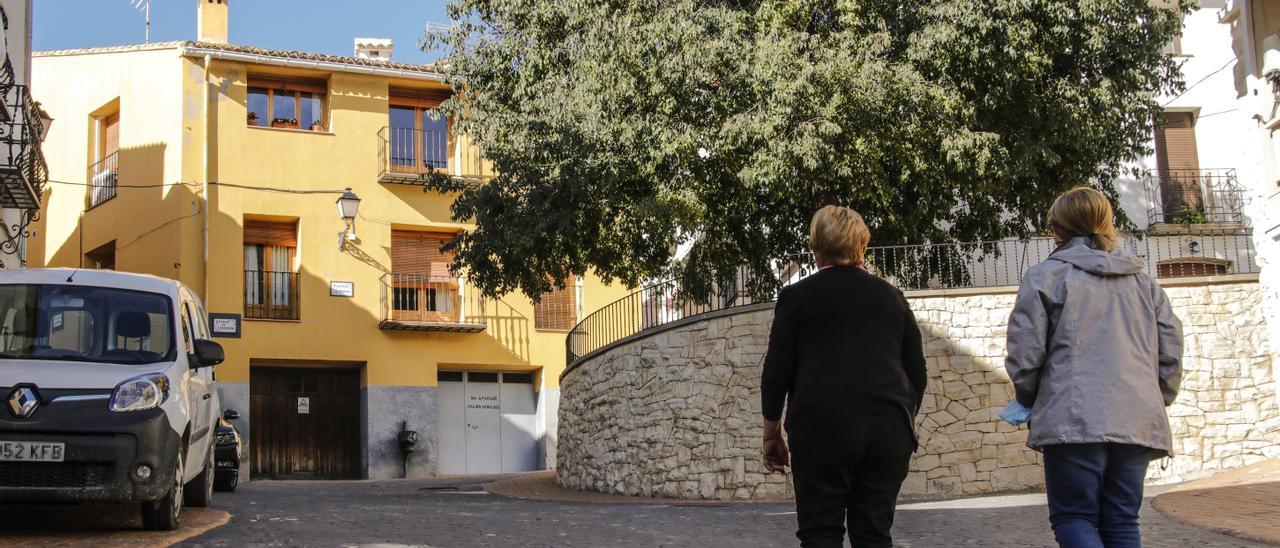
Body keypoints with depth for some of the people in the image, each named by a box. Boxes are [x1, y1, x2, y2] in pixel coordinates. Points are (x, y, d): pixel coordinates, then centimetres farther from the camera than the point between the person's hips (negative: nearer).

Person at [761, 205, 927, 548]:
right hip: (889, 429, 4)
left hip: (823, 428, -3)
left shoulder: (798, 296, 3)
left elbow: (776, 372, 0)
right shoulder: (891, 296, 13)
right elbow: (917, 372, 14)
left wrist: (771, 433, 9)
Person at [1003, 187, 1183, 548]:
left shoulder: (1045, 275, 0)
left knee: (1073, 517, 2)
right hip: (1137, 421, 5)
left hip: (1075, 419, -5)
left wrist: (1026, 399, 12)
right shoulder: (1142, 279, 16)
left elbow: (1026, 351, -4)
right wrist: (1158, 400, 23)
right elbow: (1171, 349, 12)